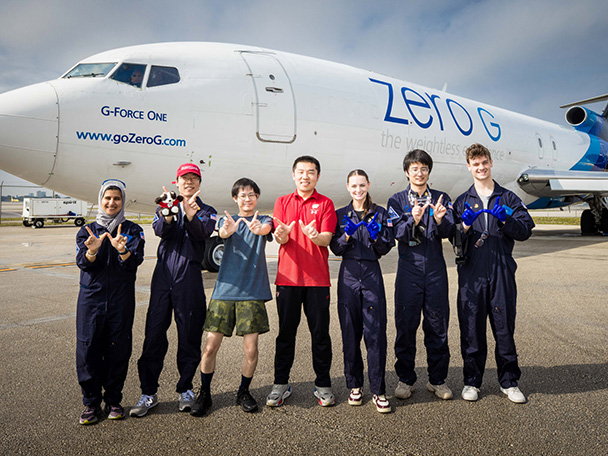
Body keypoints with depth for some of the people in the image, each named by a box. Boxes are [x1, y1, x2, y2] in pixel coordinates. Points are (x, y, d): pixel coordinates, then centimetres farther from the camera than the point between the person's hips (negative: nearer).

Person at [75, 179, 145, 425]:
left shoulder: (132, 230, 5)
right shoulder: (87, 231, 9)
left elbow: (134, 261, -10)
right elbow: (83, 263, -4)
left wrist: (122, 249, -31)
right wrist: (92, 250, -26)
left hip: (121, 298, -1)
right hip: (91, 296, 1)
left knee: (118, 349, 3)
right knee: (87, 349, 0)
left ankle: (113, 400, 20)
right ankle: (91, 402, 16)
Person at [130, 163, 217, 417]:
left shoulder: (206, 211, 10)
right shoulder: (165, 207, 15)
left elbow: (202, 233, -12)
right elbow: (161, 231, -6)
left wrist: (189, 212, -31)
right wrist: (168, 213, -27)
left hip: (189, 277, -1)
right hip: (163, 274, 2)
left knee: (189, 334, 4)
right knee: (154, 333, 2)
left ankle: (185, 389, 21)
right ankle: (148, 392, 14)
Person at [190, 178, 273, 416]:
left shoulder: (263, 220, 8)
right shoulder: (227, 220, 11)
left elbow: (266, 229, -17)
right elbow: (222, 233, -13)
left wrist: (258, 228, -42)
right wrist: (228, 230, -39)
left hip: (253, 291, -1)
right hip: (225, 289, 1)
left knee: (251, 349, 0)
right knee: (211, 345, 0)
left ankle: (243, 392, 24)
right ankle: (204, 394, 21)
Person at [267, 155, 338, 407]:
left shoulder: (325, 203, 5)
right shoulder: (282, 202, 9)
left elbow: (327, 239, -7)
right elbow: (282, 239, -3)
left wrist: (314, 235, -30)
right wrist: (282, 234, -27)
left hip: (317, 278, -1)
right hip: (288, 276, 1)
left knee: (320, 332, 5)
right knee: (286, 332, 8)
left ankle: (323, 384, 20)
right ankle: (280, 384, 21)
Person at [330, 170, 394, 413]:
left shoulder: (380, 213, 9)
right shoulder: (340, 215, 10)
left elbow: (385, 249, 5)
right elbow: (336, 249, 3)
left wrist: (376, 235, -14)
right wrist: (347, 235, -14)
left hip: (372, 274, -1)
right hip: (349, 275, 1)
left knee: (375, 332, -5)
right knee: (350, 332, 4)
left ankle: (378, 390, 6)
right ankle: (354, 385, 20)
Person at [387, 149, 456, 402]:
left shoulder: (441, 199, 9)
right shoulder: (397, 200, 5)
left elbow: (448, 231, -4)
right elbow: (398, 233, -9)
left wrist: (439, 220, -26)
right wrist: (414, 221, -28)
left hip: (436, 270, 1)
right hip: (409, 270, -1)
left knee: (437, 325, 6)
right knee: (406, 325, 4)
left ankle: (437, 379, 22)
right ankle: (405, 379, 19)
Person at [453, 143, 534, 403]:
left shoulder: (508, 198, 11)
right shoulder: (462, 202, 11)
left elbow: (525, 231, 1)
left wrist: (504, 218, -14)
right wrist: (465, 226, -14)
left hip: (502, 272, 0)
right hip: (471, 274, 0)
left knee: (505, 327, 6)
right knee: (471, 329, 5)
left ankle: (509, 381, 22)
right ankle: (472, 381, 19)